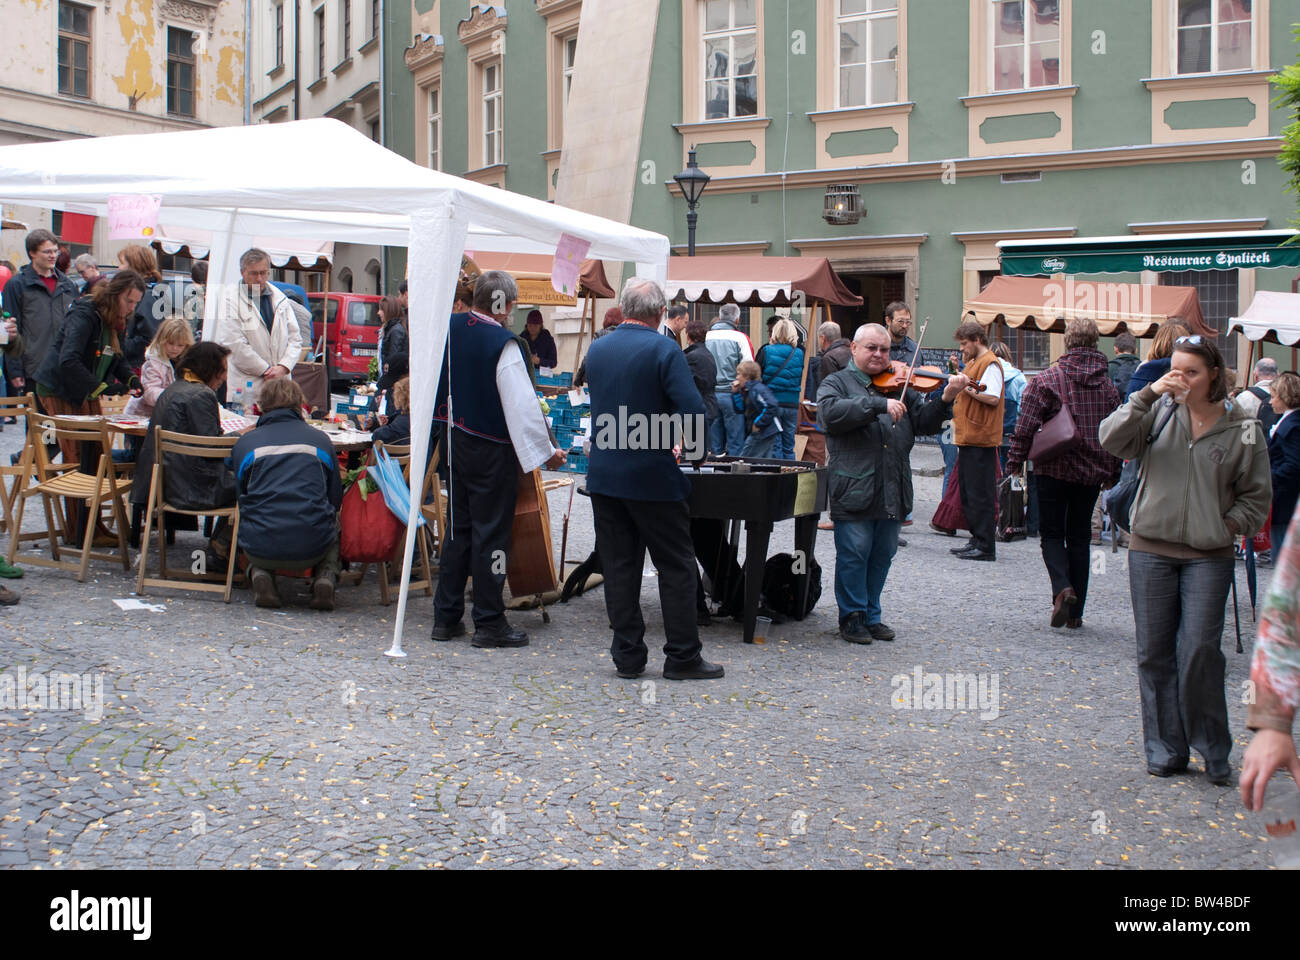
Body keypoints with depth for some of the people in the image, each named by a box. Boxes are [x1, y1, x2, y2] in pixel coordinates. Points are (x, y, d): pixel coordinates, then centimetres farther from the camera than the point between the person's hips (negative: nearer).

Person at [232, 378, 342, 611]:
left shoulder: (245, 443, 7)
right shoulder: (321, 440, 9)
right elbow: (336, 499, 16)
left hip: (262, 550, 0)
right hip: (313, 550, 0)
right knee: (333, 523, 36)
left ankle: (260, 574, 6)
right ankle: (325, 576, 6)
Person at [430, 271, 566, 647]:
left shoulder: (451, 329, 2)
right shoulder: (501, 344, -18)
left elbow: (440, 385, 15)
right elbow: (522, 404, -18)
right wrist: (546, 451, -10)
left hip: (455, 442, 7)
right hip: (490, 450, -7)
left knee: (458, 528, 14)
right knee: (490, 532, 0)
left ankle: (445, 617, 19)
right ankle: (489, 623, 6)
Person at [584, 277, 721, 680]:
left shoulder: (597, 349, 7)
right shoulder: (664, 349, -12)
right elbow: (692, 409, -19)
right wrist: (696, 451, -2)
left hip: (603, 474, 5)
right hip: (651, 476, -5)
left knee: (619, 566, 9)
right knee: (676, 566, 5)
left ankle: (628, 655, 12)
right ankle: (682, 656, 7)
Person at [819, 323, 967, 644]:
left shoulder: (900, 386, 15)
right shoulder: (836, 383, 3)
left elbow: (925, 422, 9)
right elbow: (831, 413, -18)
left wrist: (945, 398, -10)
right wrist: (879, 404, -24)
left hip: (892, 493, 5)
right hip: (854, 490, -5)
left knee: (882, 556, 12)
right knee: (853, 554, 0)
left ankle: (871, 615, 24)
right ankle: (852, 617, 12)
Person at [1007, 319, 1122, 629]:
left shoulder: (1048, 379, -8)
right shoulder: (1108, 383, 5)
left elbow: (1027, 425, -11)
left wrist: (1015, 461, -2)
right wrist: (1112, 473, 20)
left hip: (1054, 469, -3)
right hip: (1092, 473, 3)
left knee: (1052, 533, 8)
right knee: (1080, 538, 10)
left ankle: (1062, 587, -19)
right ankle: (1075, 613, 11)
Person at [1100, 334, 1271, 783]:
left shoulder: (1243, 430, 0)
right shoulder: (1159, 412, 1)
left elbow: (1257, 496, 7)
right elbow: (1112, 439, -12)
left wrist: (1227, 526, -6)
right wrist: (1148, 394, -17)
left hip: (1209, 556, -2)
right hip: (1151, 549, 2)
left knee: (1199, 652, -8)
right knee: (1155, 653, 6)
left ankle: (1213, 750, 10)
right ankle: (1166, 748, 18)